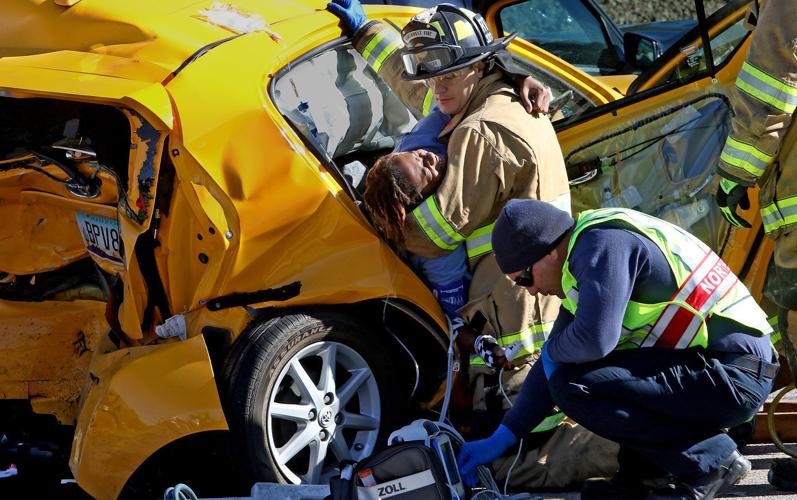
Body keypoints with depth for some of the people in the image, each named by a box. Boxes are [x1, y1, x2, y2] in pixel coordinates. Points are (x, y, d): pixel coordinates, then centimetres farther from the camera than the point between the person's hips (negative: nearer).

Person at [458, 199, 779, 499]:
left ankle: (707, 459, -9)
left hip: (734, 376, -11)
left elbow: (595, 339, -28)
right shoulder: (583, 254, 15)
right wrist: (501, 439, 22)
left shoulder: (603, 245, -16)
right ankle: (648, 471, 13)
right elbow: (556, 361, 22)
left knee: (574, 385, -20)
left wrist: (552, 351, -5)